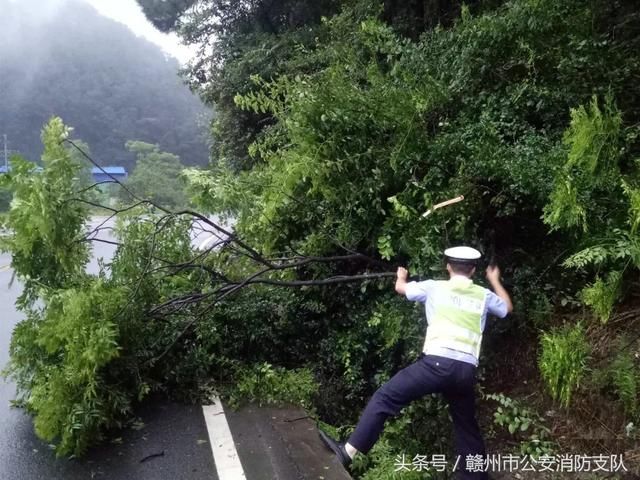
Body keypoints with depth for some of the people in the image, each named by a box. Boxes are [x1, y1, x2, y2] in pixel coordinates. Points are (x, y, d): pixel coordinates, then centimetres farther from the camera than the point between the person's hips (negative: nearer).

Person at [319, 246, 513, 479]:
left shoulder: (435, 287, 10)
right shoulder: (484, 295, 17)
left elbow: (400, 287, 24)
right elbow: (507, 307, 38)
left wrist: (401, 276, 49)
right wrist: (494, 280, 53)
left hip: (438, 363, -4)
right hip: (466, 371, 5)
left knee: (385, 396, -5)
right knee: (467, 426, 21)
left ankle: (349, 450, -13)